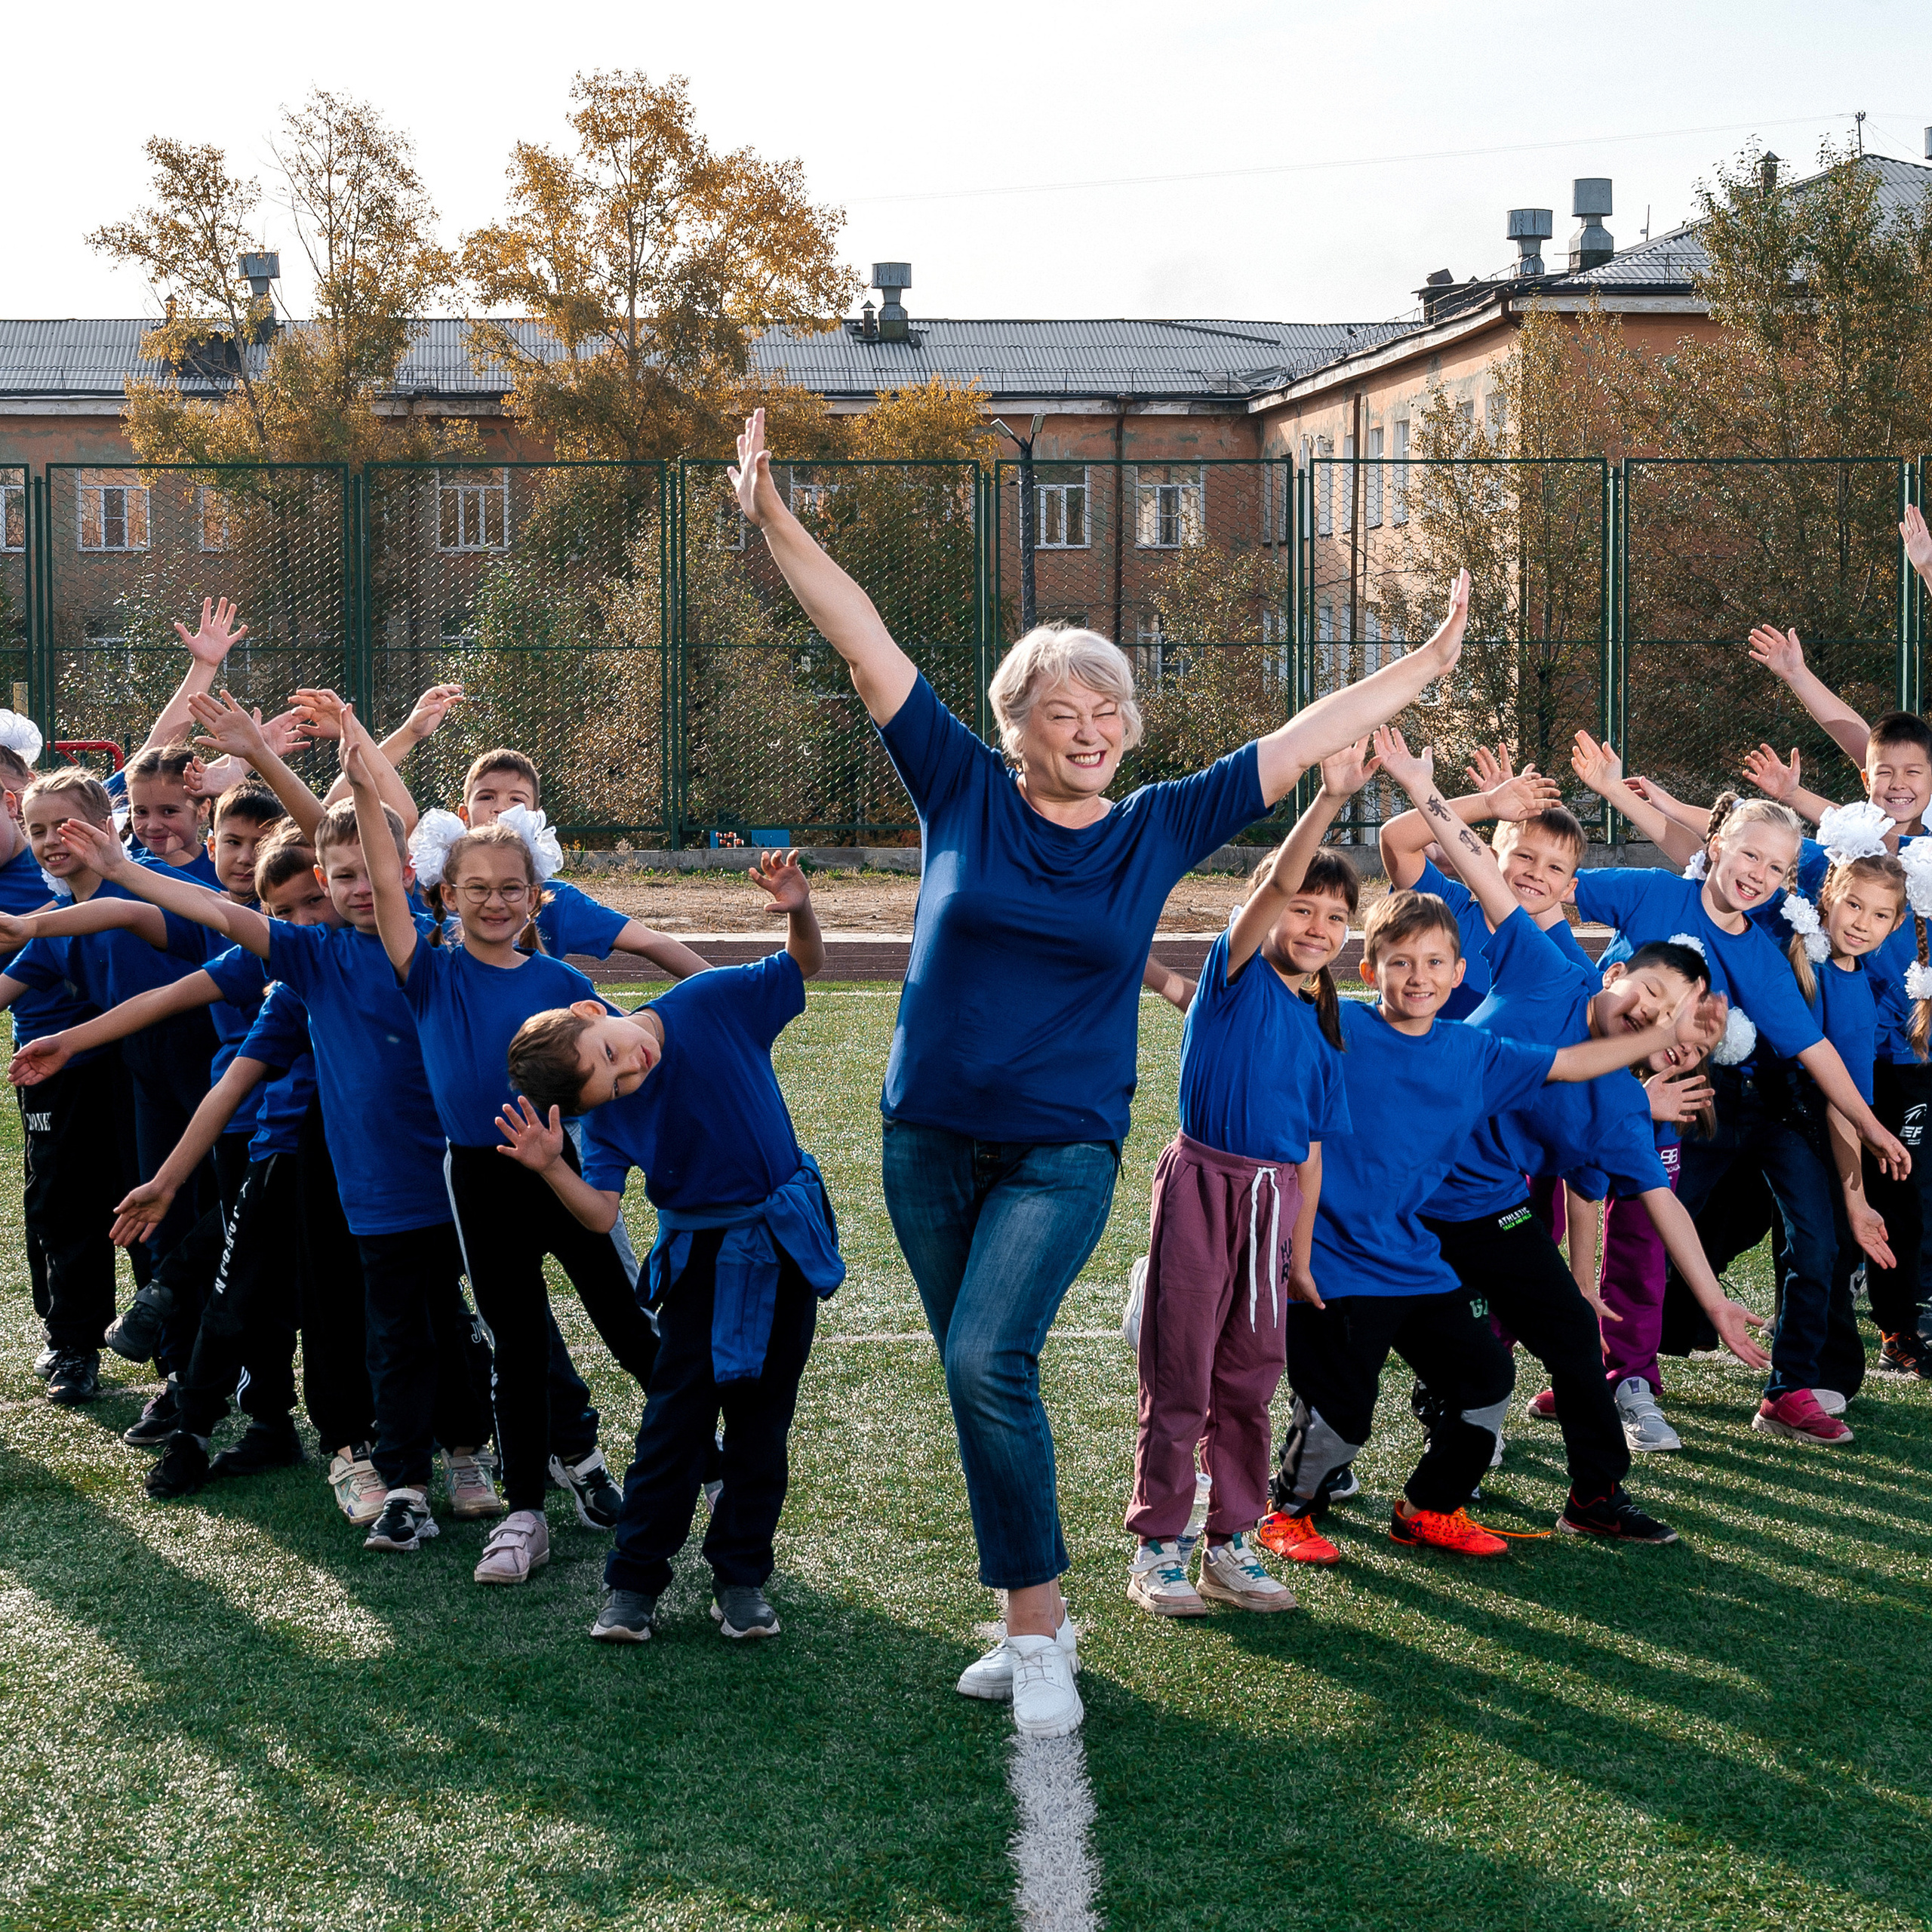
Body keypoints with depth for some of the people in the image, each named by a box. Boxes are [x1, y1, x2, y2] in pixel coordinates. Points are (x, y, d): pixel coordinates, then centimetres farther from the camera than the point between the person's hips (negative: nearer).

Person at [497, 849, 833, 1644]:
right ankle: (634, 1582, 5)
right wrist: (552, 1169, -40)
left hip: (786, 1237, 1)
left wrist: (800, 912, -26)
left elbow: (804, 965, -4)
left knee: (760, 1418, 6)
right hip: (702, 1256, -1)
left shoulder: (713, 1003, -17)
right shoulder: (607, 1112, -16)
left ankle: (741, 1576, 16)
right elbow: (600, 1213, -21)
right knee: (677, 1416, -5)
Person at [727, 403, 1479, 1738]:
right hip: (931, 1138, 2)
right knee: (983, 1379, 9)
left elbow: (1308, 739, 5)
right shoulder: (962, 791, 0)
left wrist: (1430, 663, 7)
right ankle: (1032, 1618, 23)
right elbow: (868, 647, -5)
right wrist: (777, 525, -10)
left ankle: (1037, 1623, -9)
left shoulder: (1160, 828, 1)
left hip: (1064, 1149, -2)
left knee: (988, 1361, -20)